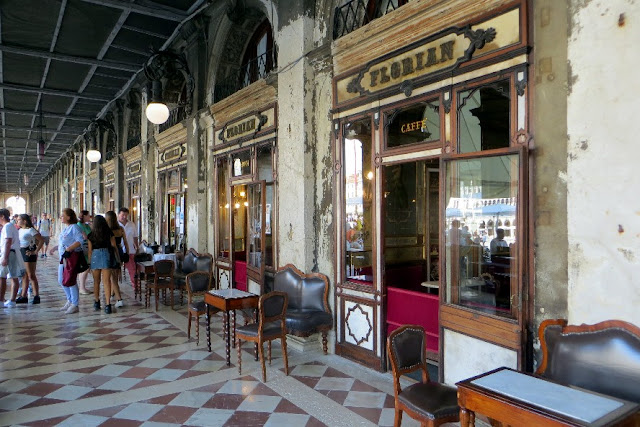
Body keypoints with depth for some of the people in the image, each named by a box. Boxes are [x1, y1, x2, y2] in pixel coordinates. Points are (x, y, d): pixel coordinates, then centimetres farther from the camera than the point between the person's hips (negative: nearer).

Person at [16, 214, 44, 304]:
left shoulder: (30, 230, -11)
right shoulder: (19, 230, 12)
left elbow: (41, 240, -16)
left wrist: (36, 251, -18)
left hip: (28, 253, -8)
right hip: (20, 252, 8)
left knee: (31, 276, -5)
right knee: (24, 276, 12)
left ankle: (36, 296, 0)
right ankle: (23, 296, 18)